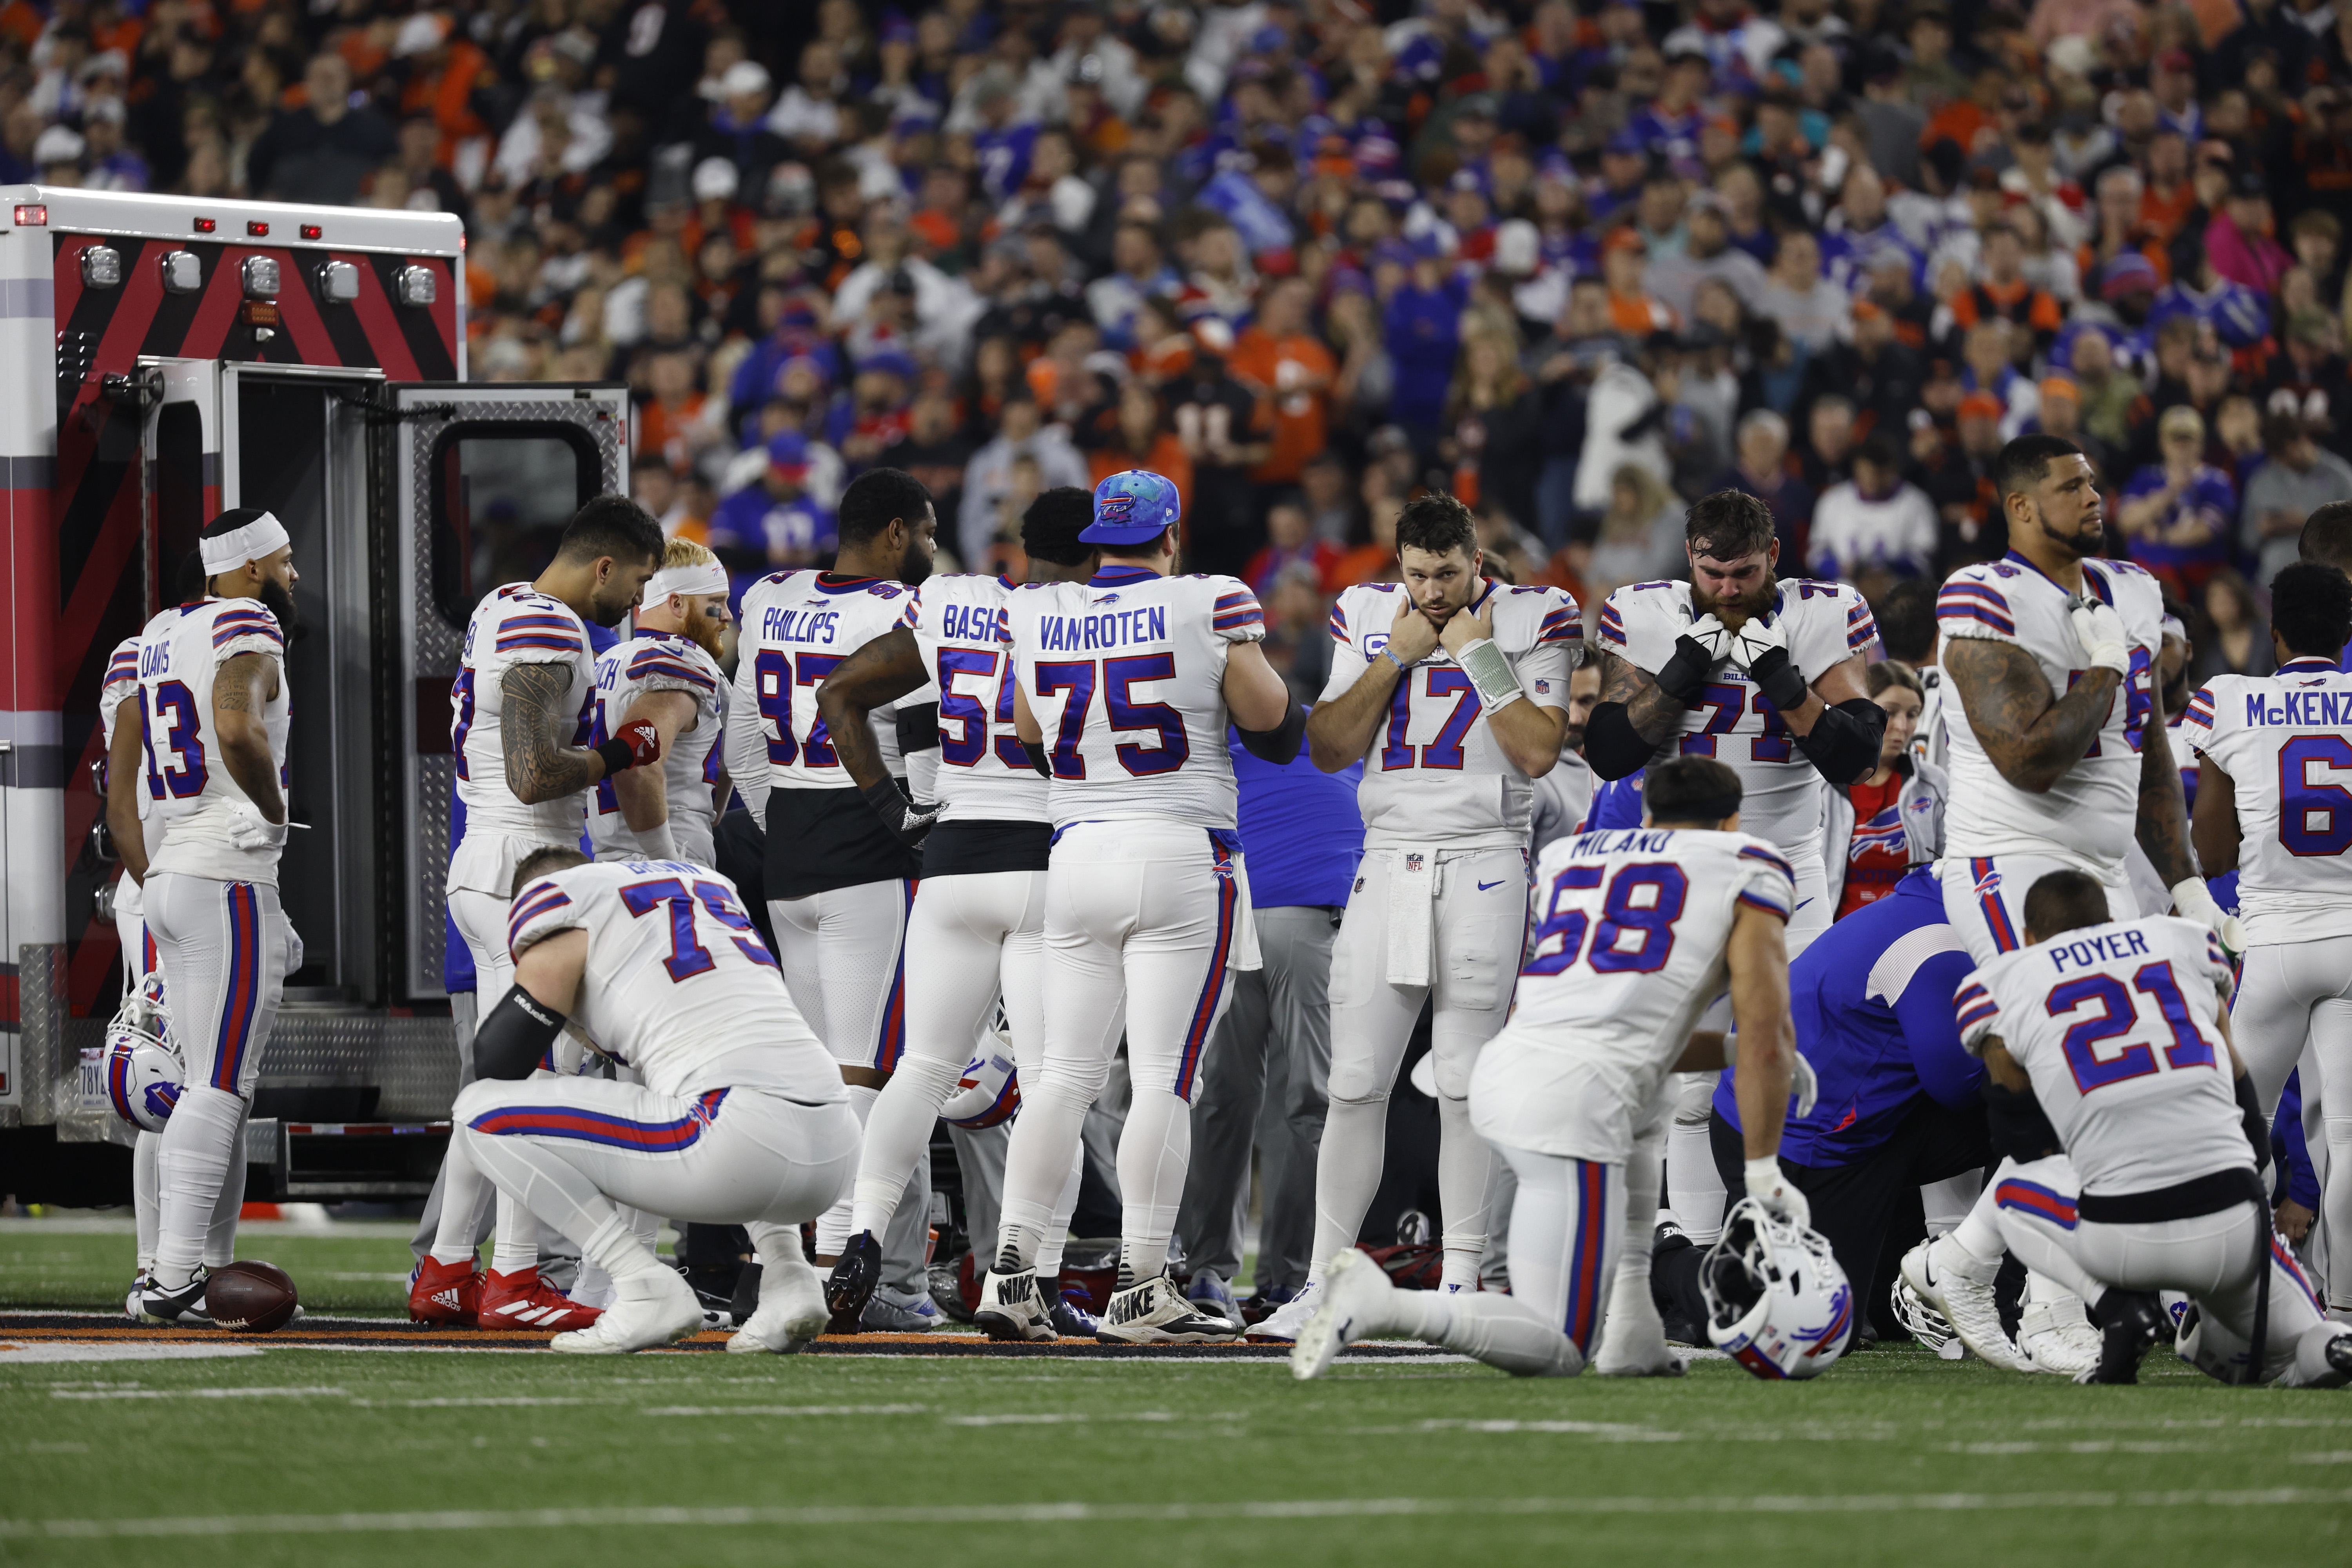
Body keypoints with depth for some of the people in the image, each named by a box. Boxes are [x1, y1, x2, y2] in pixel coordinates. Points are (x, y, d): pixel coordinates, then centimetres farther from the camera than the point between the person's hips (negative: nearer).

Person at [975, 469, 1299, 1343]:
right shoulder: (1207, 608, -6)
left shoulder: (1034, 617, 5)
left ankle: (1011, 1270, 3)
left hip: (1078, 852, 4)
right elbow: (1273, 727, 0)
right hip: (1183, 858, -4)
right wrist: (1245, 653, 17)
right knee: (1165, 1080, -3)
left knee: (1067, 1073, 10)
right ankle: (1140, 1289, -5)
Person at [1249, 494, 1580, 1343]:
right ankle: (1324, 1282, 5)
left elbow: (1538, 753, -10)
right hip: (1389, 859, 3)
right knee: (1356, 1083, 1)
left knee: (1464, 1083, -4)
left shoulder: (1532, 620, -3)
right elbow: (1330, 750, 5)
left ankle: (1460, 1282, 2)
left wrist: (1477, 656, -11)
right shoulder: (1368, 617, 8)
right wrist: (1395, 659, -4)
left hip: (1482, 865, -3)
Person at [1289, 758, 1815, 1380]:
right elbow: (1767, 1041, 3)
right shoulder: (1745, 868, 9)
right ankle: (1383, 1305, -25)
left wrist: (1729, 1050, 36)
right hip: (1573, 1102, -7)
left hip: (1500, 1072, 7)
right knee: (1556, 1350, -3)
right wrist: (1765, 1172, 12)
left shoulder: (1571, 857, 25)